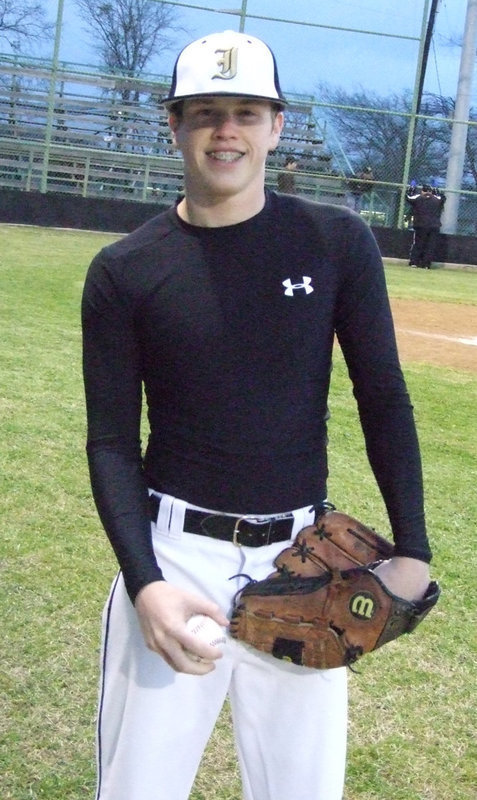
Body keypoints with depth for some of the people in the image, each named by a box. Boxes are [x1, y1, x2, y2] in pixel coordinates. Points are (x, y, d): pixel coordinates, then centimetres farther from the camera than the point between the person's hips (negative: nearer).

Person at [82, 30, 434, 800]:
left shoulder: (338, 243, -1)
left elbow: (383, 399, 4)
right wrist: (145, 583, -14)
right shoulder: (124, 271, -3)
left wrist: (412, 548, -1)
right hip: (175, 555, 0)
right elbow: (112, 442, -2)